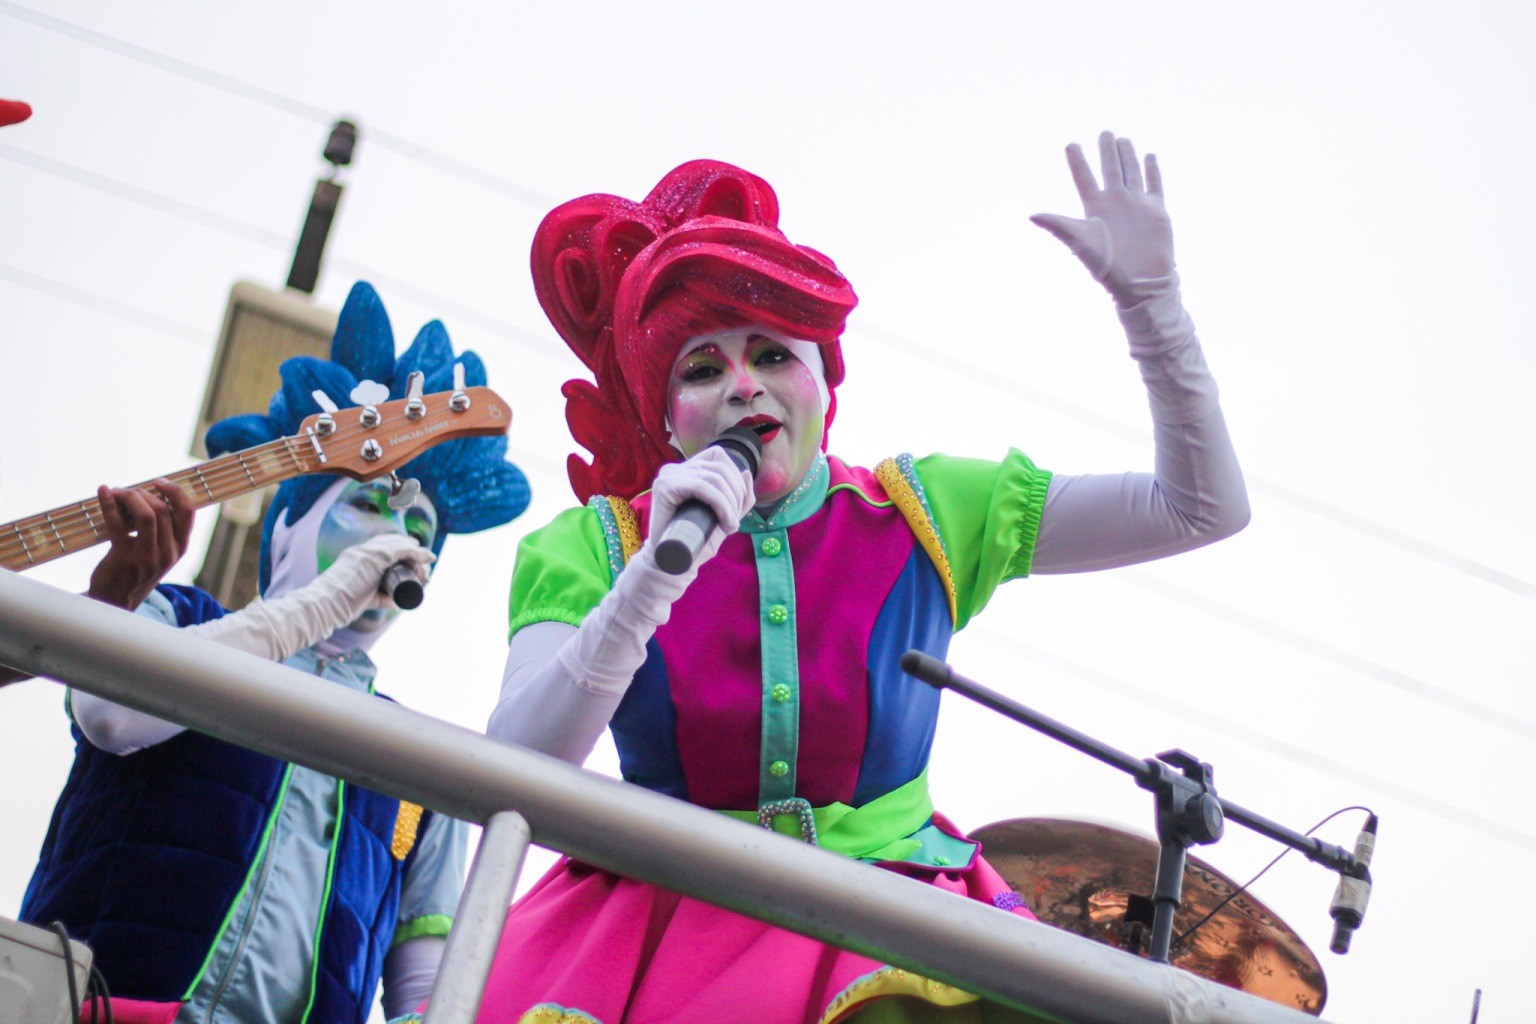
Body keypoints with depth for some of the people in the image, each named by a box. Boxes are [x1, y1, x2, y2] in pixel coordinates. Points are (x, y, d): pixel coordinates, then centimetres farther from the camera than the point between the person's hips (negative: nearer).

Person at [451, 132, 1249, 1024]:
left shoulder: (922, 516, 5)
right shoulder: (595, 546, 1)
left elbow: (1203, 508, 3)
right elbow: (514, 766, -15)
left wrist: (1148, 296, -6)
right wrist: (656, 574, -25)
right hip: (658, 935, 1)